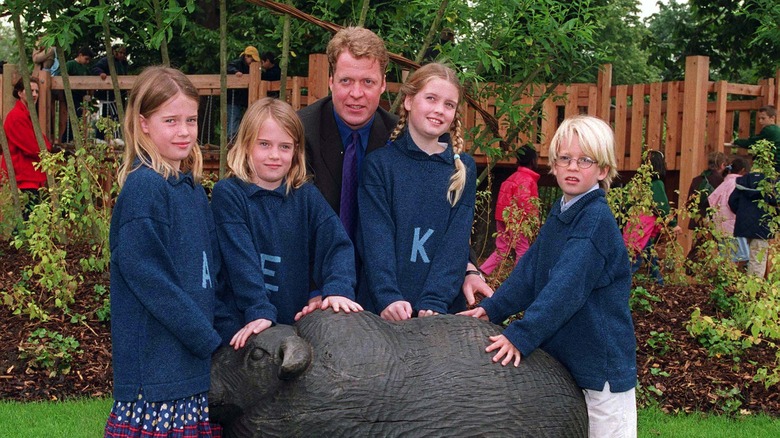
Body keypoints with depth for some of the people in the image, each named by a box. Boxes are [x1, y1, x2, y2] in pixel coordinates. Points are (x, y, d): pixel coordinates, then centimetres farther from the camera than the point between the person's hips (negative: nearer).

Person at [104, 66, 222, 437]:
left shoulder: (191, 187, 11)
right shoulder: (144, 187, -13)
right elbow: (147, 275, -18)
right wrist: (208, 340, -15)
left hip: (194, 360, 8)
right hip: (157, 361, -8)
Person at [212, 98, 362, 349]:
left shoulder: (307, 196, 8)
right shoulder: (227, 194, -4)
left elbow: (337, 244, -5)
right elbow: (240, 258, -14)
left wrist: (338, 289, -23)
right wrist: (259, 312, -25)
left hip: (297, 321, 3)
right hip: (241, 328, -3)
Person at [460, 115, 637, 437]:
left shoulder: (596, 218, -19)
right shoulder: (558, 214, 9)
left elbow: (567, 287, -28)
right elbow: (530, 269, 8)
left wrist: (521, 335, -33)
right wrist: (492, 309, -3)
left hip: (601, 361, -8)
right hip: (560, 353, 8)